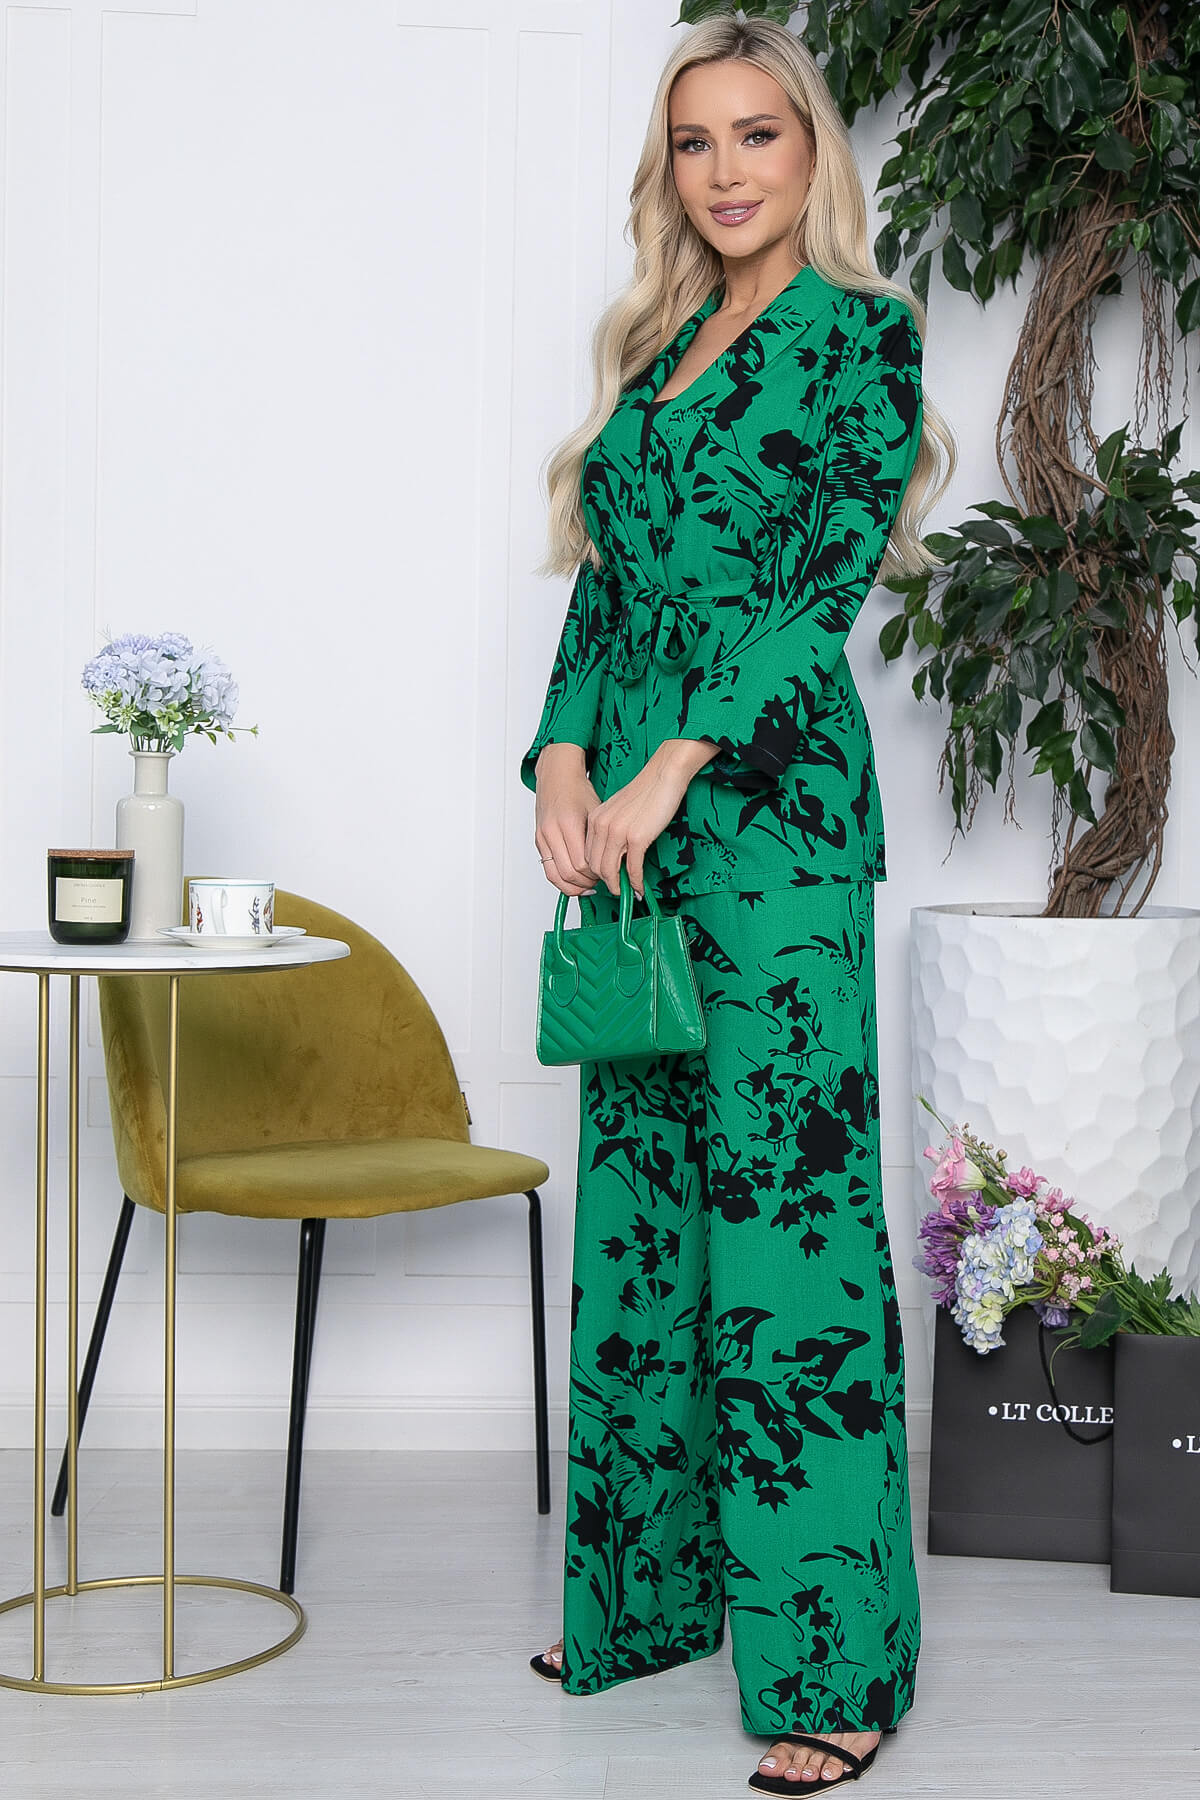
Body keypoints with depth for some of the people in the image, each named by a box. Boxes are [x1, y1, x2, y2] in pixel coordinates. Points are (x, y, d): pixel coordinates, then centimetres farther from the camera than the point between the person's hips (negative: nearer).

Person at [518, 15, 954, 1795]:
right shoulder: (659, 346, 18)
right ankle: (648, 1586, 24)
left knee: (786, 1189, -8)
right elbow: (604, 581, 14)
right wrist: (565, 764, -2)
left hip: (774, 799, -7)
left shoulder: (862, 333, -1)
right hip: (628, 801, 7)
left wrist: (667, 772, -18)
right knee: (641, 1189, 11)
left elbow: (826, 582, -12)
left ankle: (831, 1657, 0)